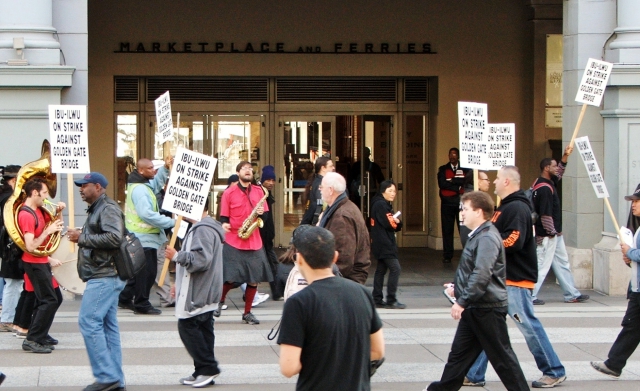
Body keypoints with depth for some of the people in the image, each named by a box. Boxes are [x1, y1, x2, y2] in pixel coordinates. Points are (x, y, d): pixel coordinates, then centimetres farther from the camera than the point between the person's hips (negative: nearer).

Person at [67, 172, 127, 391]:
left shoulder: (108, 209, -10)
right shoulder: (96, 210, 23)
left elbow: (114, 238, -24)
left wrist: (82, 238, -19)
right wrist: (80, 238, 9)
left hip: (104, 276, -11)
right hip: (103, 276, 11)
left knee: (89, 321, -14)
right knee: (108, 326, 9)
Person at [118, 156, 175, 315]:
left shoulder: (143, 184, 11)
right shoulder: (139, 189, -22)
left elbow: (156, 183, 31)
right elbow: (147, 214, -30)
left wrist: (165, 168, 16)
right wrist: (171, 222, -27)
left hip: (142, 237, 11)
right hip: (144, 238, -11)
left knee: (139, 270, 19)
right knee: (147, 271, -6)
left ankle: (125, 299, 27)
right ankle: (142, 305, -2)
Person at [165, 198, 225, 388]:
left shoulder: (203, 229, -16)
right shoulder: (203, 227, 20)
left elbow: (200, 260, -26)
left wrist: (177, 256, -15)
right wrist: (180, 284, 26)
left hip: (197, 294, -11)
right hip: (203, 292, 11)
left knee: (187, 326, -9)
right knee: (203, 329, 10)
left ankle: (207, 367, -8)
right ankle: (203, 372, 12)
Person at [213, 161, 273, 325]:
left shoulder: (259, 191, 10)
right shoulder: (229, 193, 1)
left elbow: (266, 214, 13)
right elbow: (224, 217, 1)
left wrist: (262, 213, -9)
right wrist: (224, 225, -20)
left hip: (255, 242, 3)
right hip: (234, 242, -3)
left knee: (254, 279, 2)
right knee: (230, 279, -6)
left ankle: (247, 313, 15)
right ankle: (220, 301, 24)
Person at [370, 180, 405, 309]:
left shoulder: (387, 205, 19)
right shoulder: (380, 204, -12)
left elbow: (396, 226, 15)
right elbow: (387, 224, -21)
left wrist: (397, 222, -8)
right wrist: (395, 222, 0)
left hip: (386, 244, 10)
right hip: (383, 244, -10)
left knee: (381, 270, 11)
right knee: (395, 268, -14)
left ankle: (377, 300, 14)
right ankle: (391, 300, -13)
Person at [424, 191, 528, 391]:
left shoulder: (487, 238, -19)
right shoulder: (478, 235, 13)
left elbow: (482, 275, -28)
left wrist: (462, 301, -27)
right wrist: (458, 288, 26)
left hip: (488, 308, -10)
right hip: (474, 307, 10)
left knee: (501, 356, -1)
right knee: (459, 352, 15)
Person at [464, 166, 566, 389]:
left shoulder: (517, 209, -16)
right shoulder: (506, 207, 17)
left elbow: (513, 242, -27)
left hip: (515, 280, -10)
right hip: (501, 278, 10)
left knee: (529, 326, -3)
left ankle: (554, 372, 8)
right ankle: (475, 375, 13)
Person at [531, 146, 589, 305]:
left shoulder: (548, 183, 10)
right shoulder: (544, 188, -21)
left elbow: (559, 172, 29)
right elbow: (545, 214, -25)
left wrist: (566, 156, 20)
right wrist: (551, 232, -18)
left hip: (555, 234, 11)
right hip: (548, 235, -11)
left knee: (562, 263, 15)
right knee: (542, 266, -5)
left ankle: (572, 294, 22)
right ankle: (530, 296, 0)